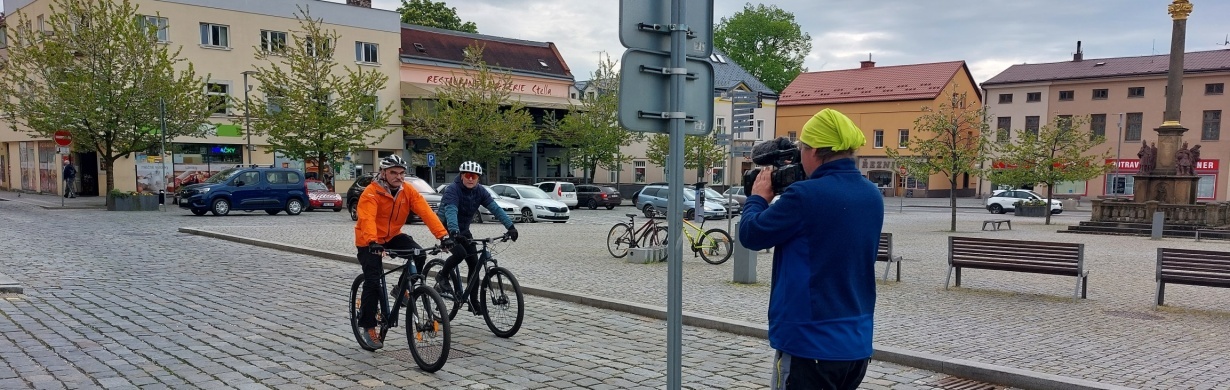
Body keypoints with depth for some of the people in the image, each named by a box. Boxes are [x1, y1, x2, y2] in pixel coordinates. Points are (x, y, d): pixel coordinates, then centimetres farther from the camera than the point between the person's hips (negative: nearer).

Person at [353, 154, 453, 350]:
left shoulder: (408, 191, -11)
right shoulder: (371, 193, -23)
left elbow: (426, 212, -21)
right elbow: (367, 219, -38)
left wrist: (443, 235, -33)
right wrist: (373, 242, -56)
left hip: (393, 236, 4)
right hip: (369, 242, -4)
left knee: (419, 255, -21)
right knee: (373, 282, -10)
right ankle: (368, 326, 7)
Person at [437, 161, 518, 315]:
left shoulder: (480, 191, -7)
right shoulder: (452, 190, -24)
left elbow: (495, 208, -17)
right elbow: (451, 211, -40)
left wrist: (510, 226, -30)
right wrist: (454, 231, -57)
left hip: (463, 230, 6)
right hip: (446, 229, -6)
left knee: (474, 263, -3)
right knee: (460, 253, -30)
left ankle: (474, 302, 7)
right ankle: (442, 277, -1)